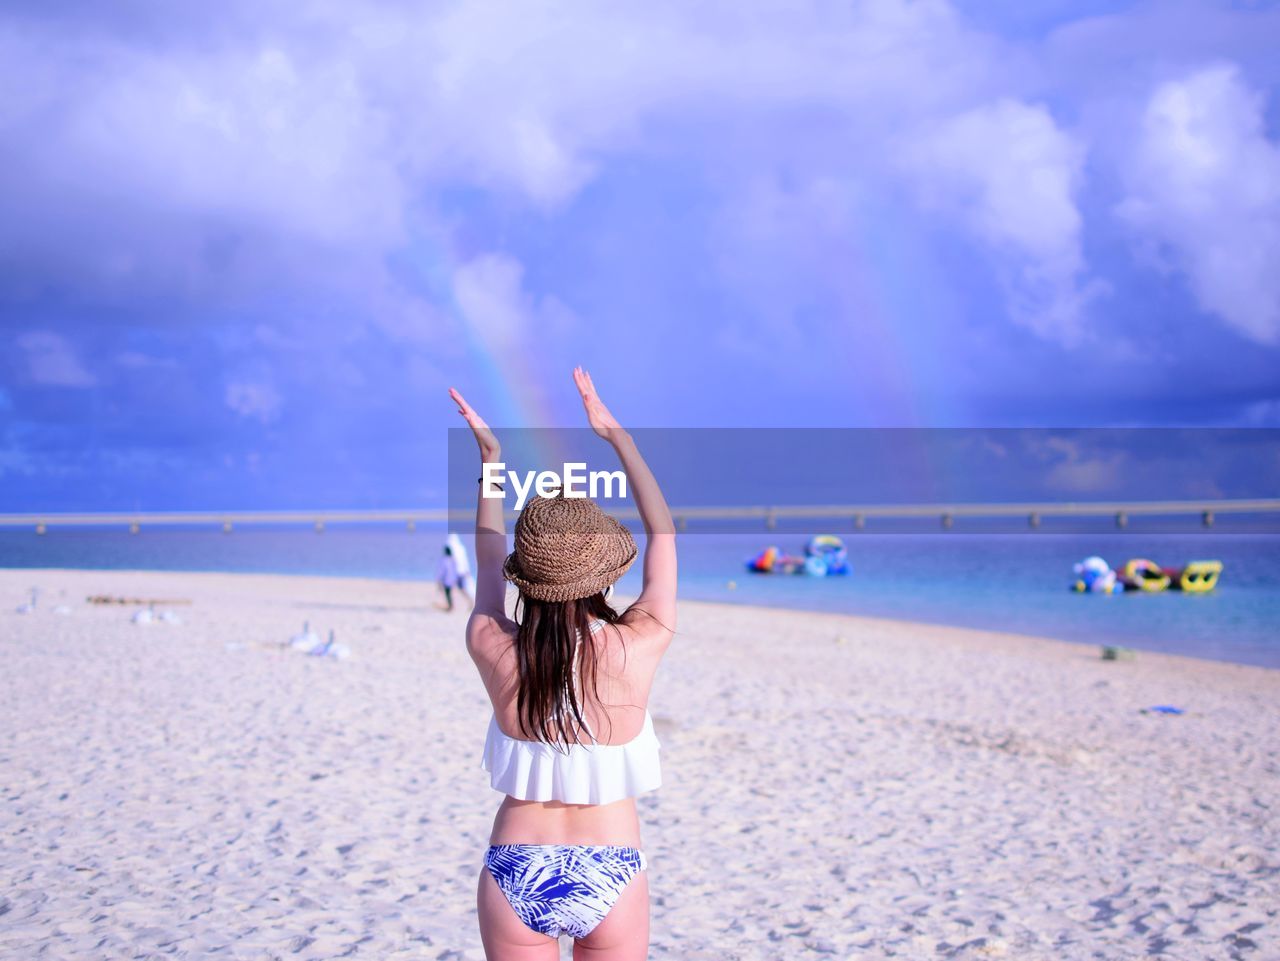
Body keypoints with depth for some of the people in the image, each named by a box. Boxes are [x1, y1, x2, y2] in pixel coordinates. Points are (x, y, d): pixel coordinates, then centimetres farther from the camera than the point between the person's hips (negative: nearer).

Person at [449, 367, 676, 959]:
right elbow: (663, 532, 2)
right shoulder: (638, 646, -14)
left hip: (515, 873, 1)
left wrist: (490, 457, 21)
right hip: (611, 875, -1)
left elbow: (488, 559, 12)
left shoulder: (493, 650, -10)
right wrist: (617, 435, 11)